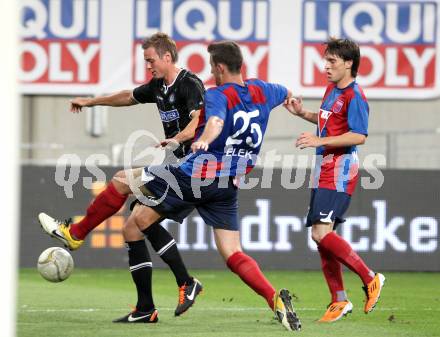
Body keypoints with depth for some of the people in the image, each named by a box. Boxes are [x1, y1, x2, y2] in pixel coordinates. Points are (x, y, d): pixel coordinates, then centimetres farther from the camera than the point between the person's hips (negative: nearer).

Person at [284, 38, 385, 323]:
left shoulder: (354, 96, -13)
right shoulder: (332, 89, 16)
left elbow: (359, 136, -23)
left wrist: (320, 140, -25)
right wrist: (302, 113, 19)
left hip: (340, 171, -10)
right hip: (324, 170, 10)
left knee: (322, 233, -20)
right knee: (322, 237, 8)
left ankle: (371, 279, -6)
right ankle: (339, 301, 15)